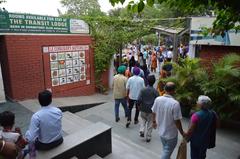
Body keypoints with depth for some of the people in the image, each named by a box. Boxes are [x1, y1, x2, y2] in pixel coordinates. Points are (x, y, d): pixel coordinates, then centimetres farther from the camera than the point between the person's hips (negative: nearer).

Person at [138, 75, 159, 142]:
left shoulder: (143, 90, -9)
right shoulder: (155, 91, -11)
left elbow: (139, 100, -13)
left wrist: (139, 106, 5)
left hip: (143, 109, 1)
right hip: (151, 110, -1)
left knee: (143, 120, 26)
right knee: (150, 123, 13)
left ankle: (142, 131, 9)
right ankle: (148, 137, 20)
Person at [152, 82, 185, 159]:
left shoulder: (157, 99, -11)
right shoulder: (175, 103, -27)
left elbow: (153, 112, 3)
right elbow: (177, 121, -22)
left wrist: (154, 122, 22)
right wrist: (182, 133, -6)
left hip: (161, 131, 6)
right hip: (171, 134, -5)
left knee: (165, 149, 28)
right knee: (167, 152, 13)